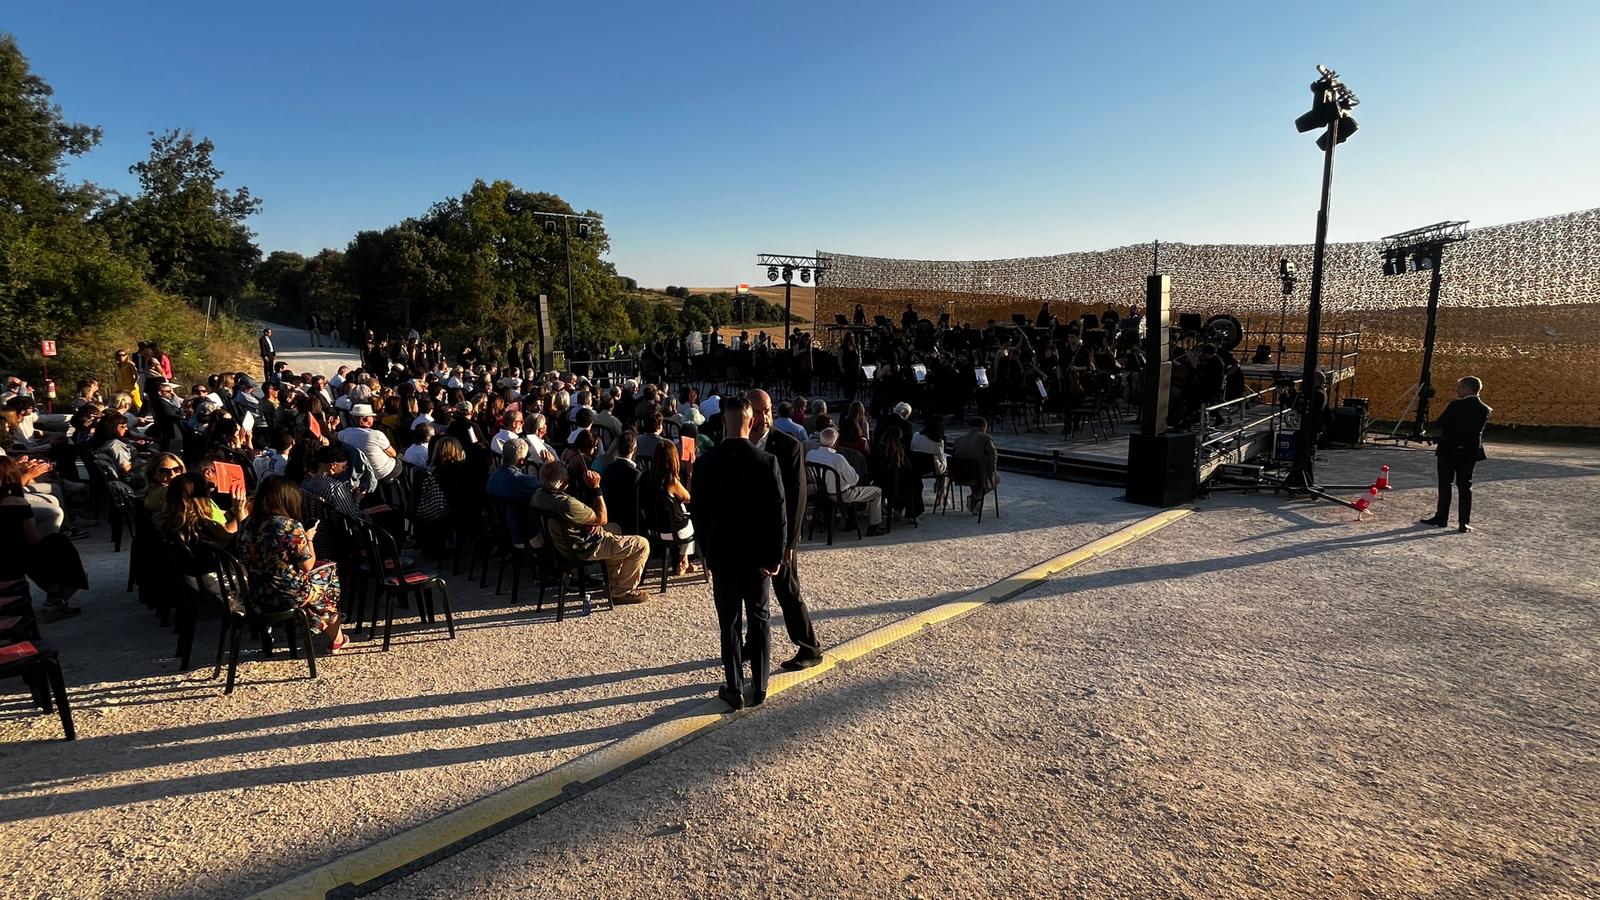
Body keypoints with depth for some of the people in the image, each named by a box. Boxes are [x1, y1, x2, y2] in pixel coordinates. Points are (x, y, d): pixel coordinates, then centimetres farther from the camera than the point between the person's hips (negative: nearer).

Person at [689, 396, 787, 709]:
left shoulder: (705, 463, -9)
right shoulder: (767, 461, -11)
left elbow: (698, 513, -1)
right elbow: (778, 513, -10)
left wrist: (706, 551, 11)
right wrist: (776, 555, -2)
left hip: (722, 554, 0)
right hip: (758, 553, 0)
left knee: (729, 622, 8)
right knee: (759, 619, 11)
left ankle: (735, 690, 14)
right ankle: (759, 689, 18)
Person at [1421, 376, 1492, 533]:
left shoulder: (1456, 405, -15)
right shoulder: (1485, 410, 1)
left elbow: (1438, 427, -12)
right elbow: (1479, 430, 8)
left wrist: (1442, 434, 7)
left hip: (1449, 450, -4)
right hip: (1470, 451, 4)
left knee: (1445, 485, 7)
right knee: (1465, 487, 9)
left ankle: (1441, 518, 13)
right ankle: (1464, 523, 6)